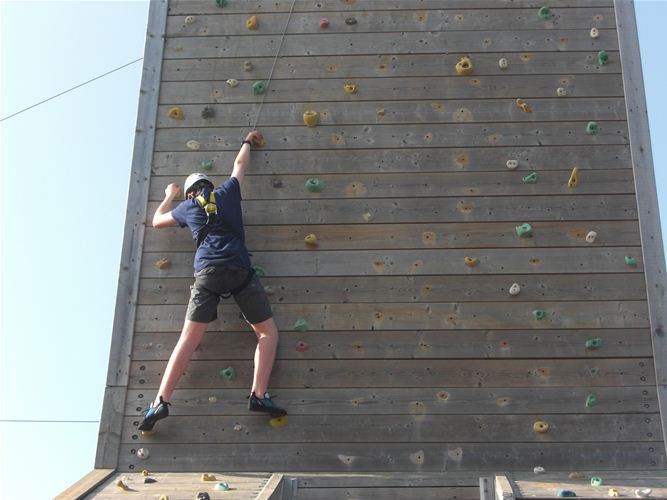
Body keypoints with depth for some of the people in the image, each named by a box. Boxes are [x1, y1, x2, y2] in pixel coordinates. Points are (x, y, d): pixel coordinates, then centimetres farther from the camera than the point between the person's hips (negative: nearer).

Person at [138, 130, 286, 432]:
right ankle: (259, 395, -9)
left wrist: (169, 196, 55)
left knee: (188, 340, -1)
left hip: (206, 273, 1)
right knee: (268, 332, 7)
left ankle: (161, 402, -13)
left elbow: (157, 220, 38)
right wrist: (247, 142, 56)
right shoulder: (227, 193, 19)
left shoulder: (187, 207, 21)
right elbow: (240, 164, 37)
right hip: (239, 271, -1)